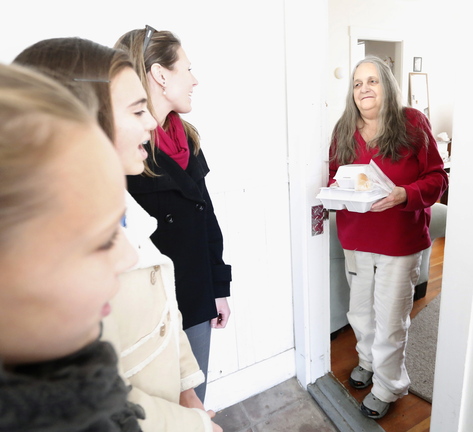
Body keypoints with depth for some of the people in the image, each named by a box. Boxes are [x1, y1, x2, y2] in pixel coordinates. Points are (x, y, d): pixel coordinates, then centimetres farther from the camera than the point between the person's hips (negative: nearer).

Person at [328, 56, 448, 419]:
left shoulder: (413, 123, -7)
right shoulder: (344, 131, 4)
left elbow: (437, 177, -6)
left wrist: (405, 194, -24)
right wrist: (334, 190, -9)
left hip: (400, 242, -3)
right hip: (355, 240, 4)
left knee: (390, 320, 8)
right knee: (360, 312, 19)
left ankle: (387, 386, 32)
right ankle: (368, 359, 48)